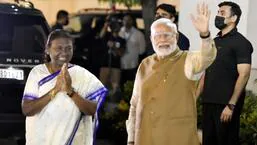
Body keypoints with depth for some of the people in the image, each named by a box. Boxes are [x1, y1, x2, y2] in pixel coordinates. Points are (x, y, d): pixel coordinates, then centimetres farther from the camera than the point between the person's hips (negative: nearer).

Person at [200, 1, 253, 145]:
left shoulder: (241, 43, -6)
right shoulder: (214, 42, 16)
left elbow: (244, 75, -14)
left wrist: (231, 105, -21)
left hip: (226, 104, -7)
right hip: (209, 103, 7)